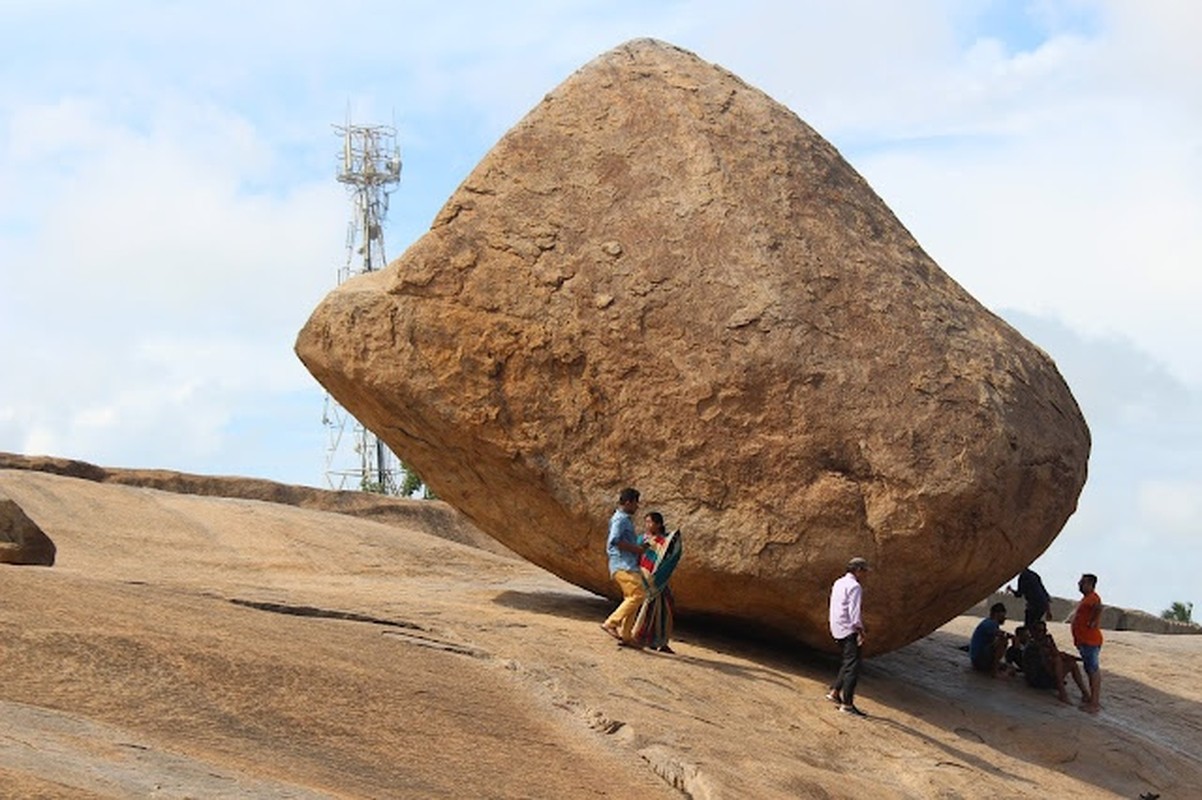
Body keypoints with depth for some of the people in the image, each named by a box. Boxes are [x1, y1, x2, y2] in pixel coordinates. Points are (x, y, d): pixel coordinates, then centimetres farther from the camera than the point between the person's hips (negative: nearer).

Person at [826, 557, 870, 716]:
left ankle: (834, 692, 22)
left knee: (848, 662, 22)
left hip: (838, 630, 9)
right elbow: (854, 611, -20)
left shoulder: (838, 583, 15)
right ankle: (847, 704, -9)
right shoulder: (854, 586, -14)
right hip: (849, 630, -9)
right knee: (853, 666, -7)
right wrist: (860, 631, -19)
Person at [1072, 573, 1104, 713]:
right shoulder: (1086, 598, 18)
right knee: (1090, 670, 16)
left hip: (1090, 641, -11)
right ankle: (1092, 699, 23)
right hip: (1084, 641, 11)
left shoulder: (1092, 598, -15)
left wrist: (1093, 622, -27)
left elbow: (1099, 608, -37)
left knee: (1093, 670, -9)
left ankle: (1095, 703, -10)